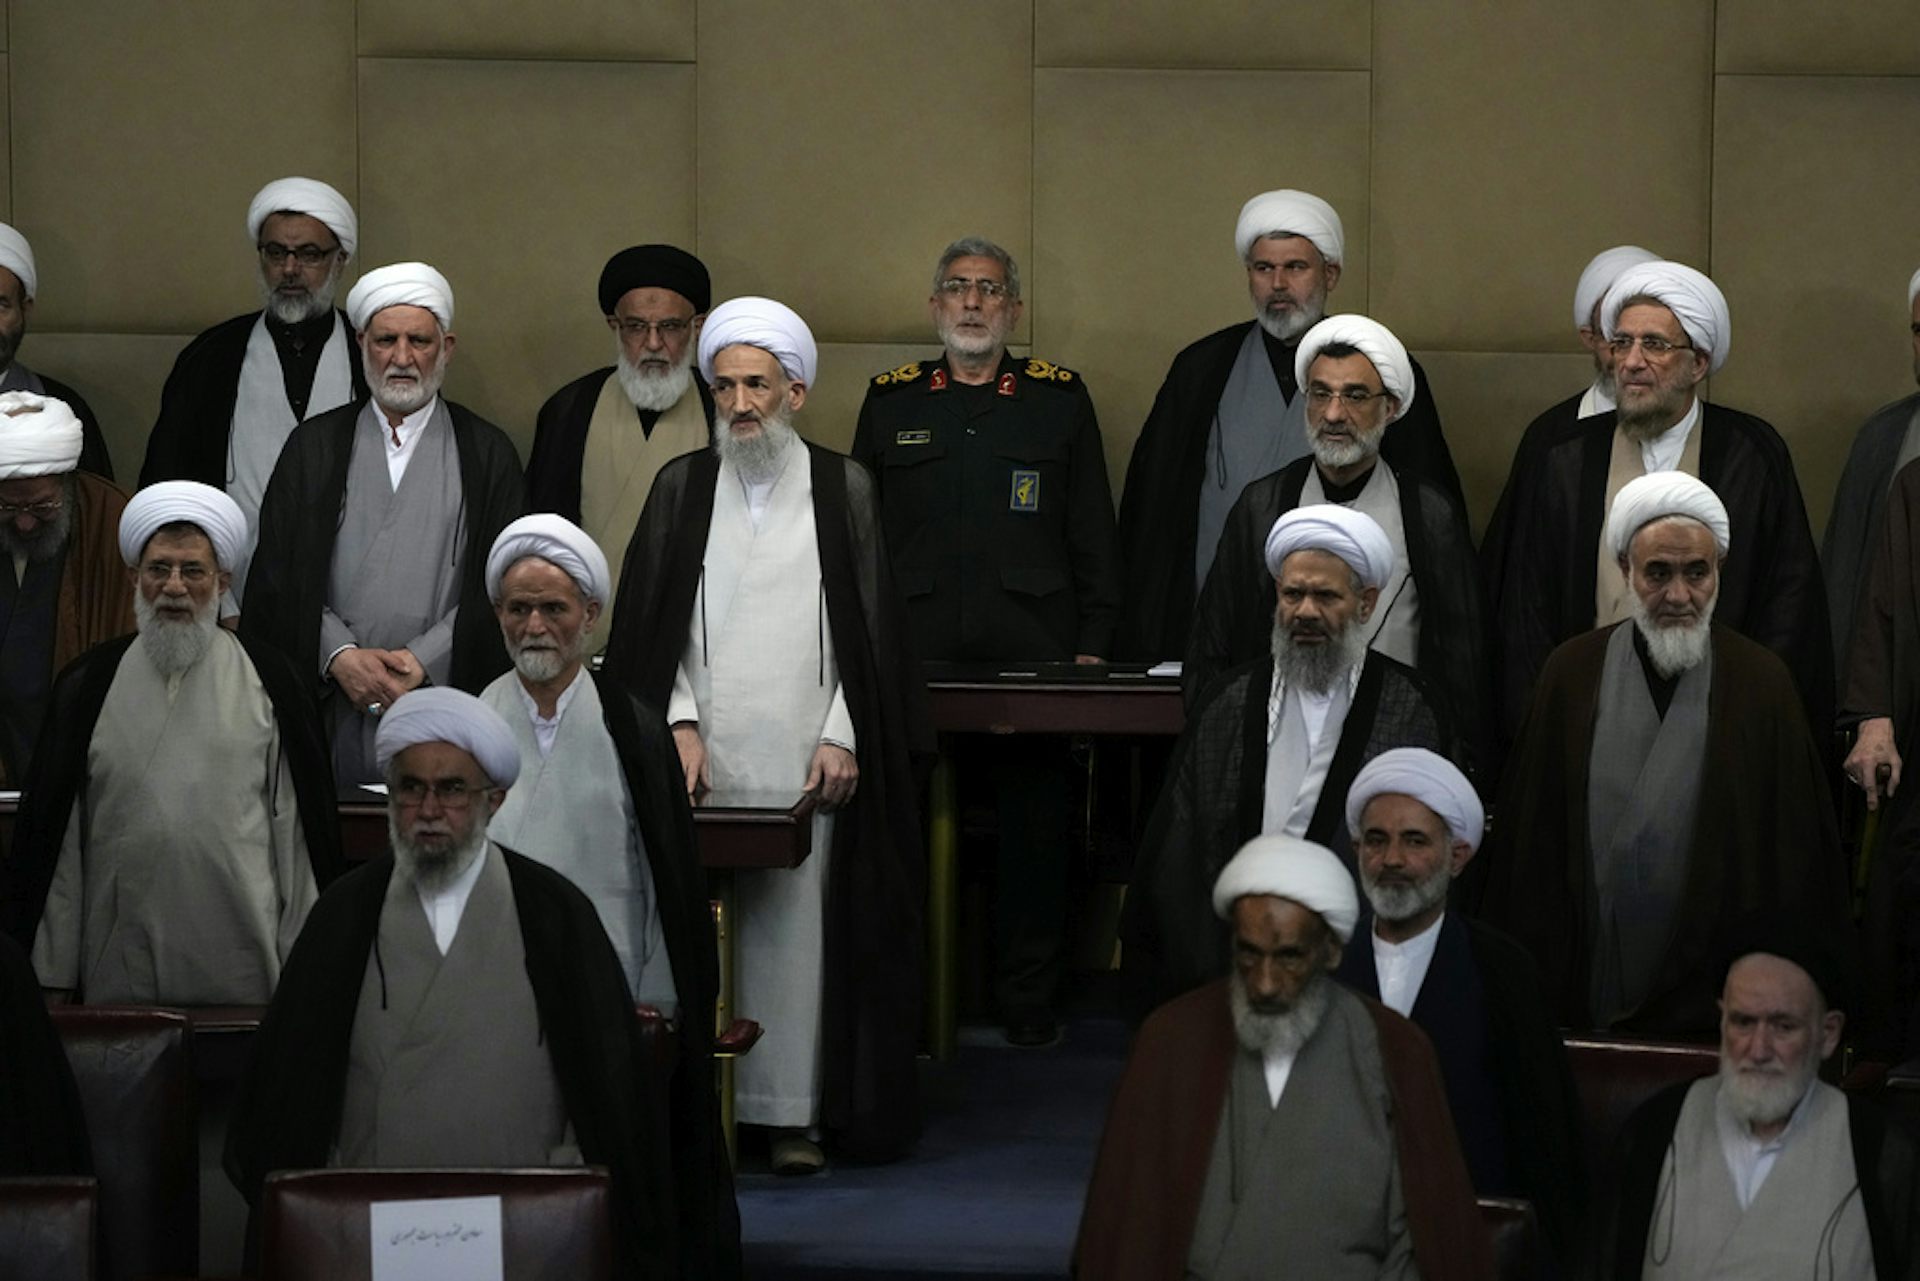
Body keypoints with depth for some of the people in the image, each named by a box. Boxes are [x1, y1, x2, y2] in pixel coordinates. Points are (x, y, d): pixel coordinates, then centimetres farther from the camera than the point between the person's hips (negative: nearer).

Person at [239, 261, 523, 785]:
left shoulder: (487, 453, 8)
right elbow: (278, 575, 6)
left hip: (443, 697, -1)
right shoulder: (314, 447, 11)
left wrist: (424, 659, -10)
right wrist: (340, 655, -8)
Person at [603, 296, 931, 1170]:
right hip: (704, 758, 1)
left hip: (810, 762, -1)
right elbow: (650, 624, 9)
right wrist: (679, 722, -3)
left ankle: (797, 1112, 2)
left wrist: (843, 736, -5)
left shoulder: (843, 491, 6)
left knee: (803, 922, -3)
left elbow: (872, 627, 4)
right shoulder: (682, 489, 10)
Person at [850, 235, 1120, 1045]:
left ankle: (1028, 999, 7)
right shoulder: (890, 401, 13)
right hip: (915, 658, 1)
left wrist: (1091, 646, 2)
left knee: (1036, 827, -2)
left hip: (1033, 652, 0)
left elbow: (1092, 535, 10)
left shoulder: (1060, 398, 11)